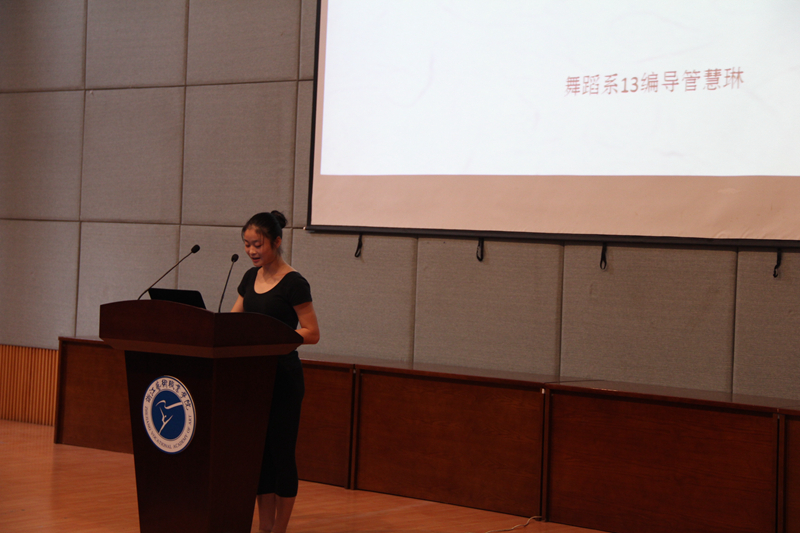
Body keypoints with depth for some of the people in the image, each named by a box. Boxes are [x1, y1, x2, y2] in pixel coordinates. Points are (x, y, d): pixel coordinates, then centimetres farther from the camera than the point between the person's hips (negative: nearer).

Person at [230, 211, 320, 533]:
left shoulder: (293, 284, -12)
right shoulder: (250, 278, 10)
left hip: (283, 377, -7)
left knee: (281, 452, 0)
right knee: (258, 451, 10)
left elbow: (311, 334, -14)